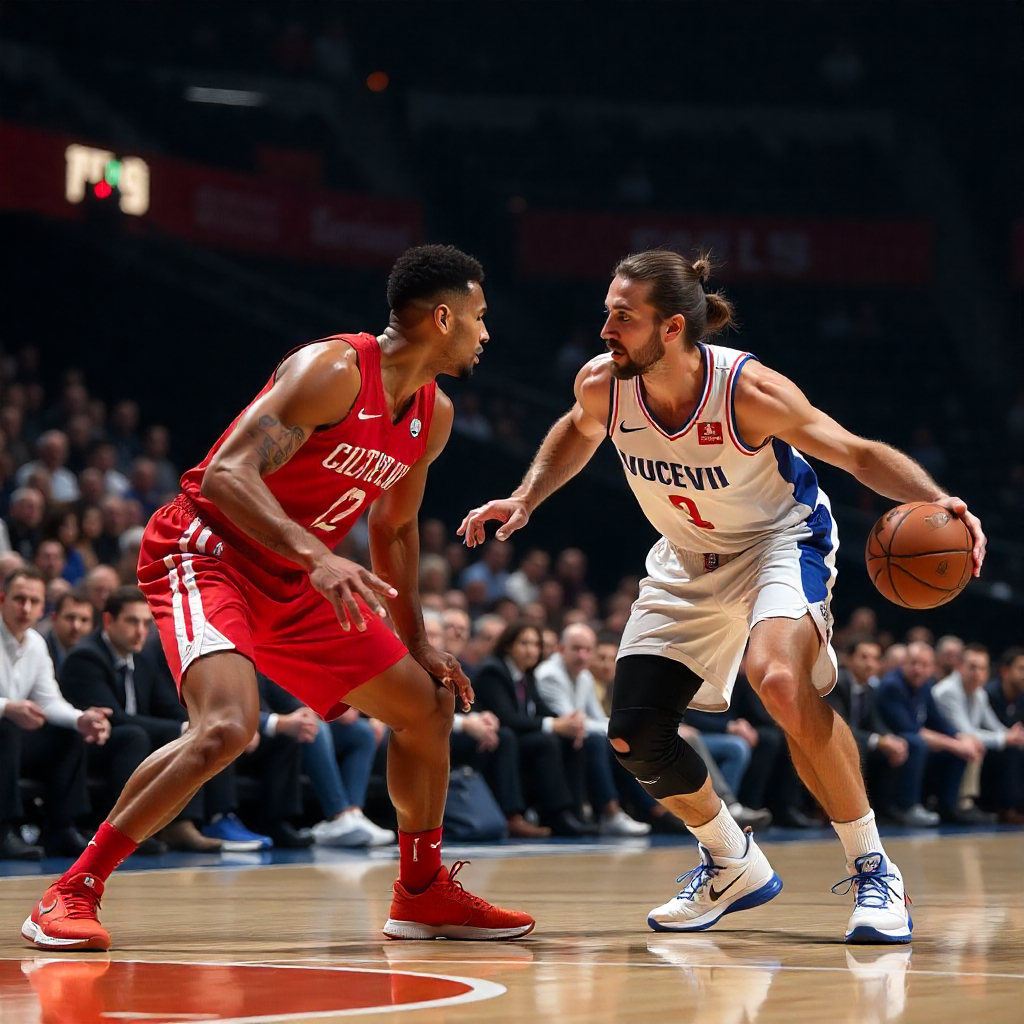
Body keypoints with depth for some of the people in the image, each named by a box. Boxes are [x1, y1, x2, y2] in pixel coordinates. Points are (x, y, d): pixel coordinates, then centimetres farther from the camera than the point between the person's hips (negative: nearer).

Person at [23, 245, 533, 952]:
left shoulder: (434, 415, 6)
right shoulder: (334, 370, -21)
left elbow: (395, 528, 21)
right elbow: (225, 474, -31)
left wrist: (418, 645, 18)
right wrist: (315, 555, -43)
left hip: (293, 584, 9)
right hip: (205, 554, -9)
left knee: (429, 705, 11)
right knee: (228, 726, -32)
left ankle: (424, 894, 27)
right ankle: (74, 892, -20)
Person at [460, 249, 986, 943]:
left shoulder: (749, 390, -31)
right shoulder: (603, 384, -18)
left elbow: (860, 455, -22)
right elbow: (578, 433, 8)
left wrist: (935, 500, -38)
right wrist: (524, 501, -3)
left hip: (779, 541, -6)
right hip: (687, 560, 6)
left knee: (779, 678, -35)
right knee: (635, 737, 0)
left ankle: (873, 869, -19)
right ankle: (734, 867, 27)